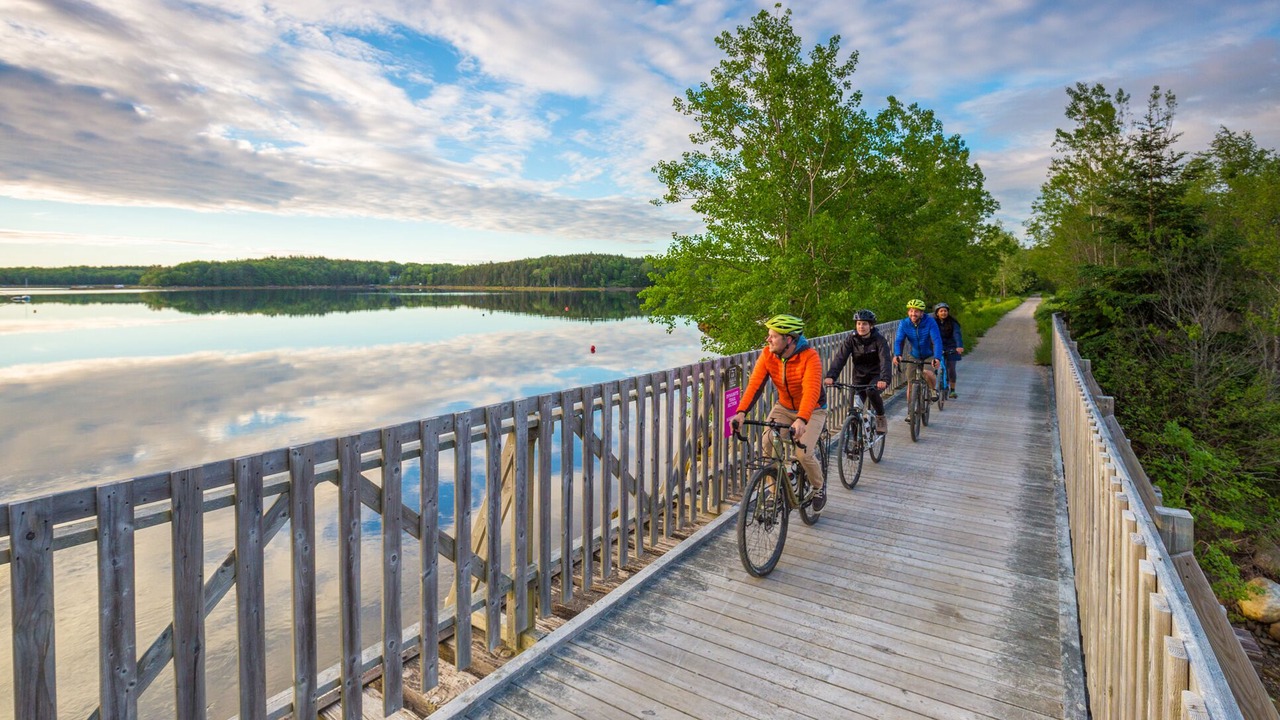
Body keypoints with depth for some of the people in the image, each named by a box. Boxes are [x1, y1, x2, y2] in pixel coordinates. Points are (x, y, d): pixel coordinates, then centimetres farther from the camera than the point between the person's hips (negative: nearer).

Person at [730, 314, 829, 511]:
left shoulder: (810, 356, -27)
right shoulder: (767, 354, -15)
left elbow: (811, 391, -39)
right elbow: (755, 384, -23)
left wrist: (801, 420, -54)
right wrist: (741, 412, -38)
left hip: (812, 410, -4)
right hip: (783, 407, 4)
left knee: (803, 453, -20)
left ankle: (819, 486, 14)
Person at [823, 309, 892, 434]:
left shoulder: (879, 340, -16)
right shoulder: (851, 339, -9)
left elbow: (885, 360, -29)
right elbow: (840, 358, -21)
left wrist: (884, 379, -48)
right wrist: (830, 376, -37)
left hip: (877, 375, -3)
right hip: (860, 376, 3)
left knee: (871, 391, -33)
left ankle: (881, 418, -6)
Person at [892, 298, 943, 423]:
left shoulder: (930, 322, -22)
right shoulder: (904, 324, -16)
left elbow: (937, 340, -30)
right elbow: (898, 340, -24)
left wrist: (937, 357, -46)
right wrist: (897, 355, -44)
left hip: (929, 355, -3)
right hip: (914, 356, 3)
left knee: (928, 373, -32)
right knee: (911, 383, -1)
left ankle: (933, 389, 3)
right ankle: (910, 413, 13)